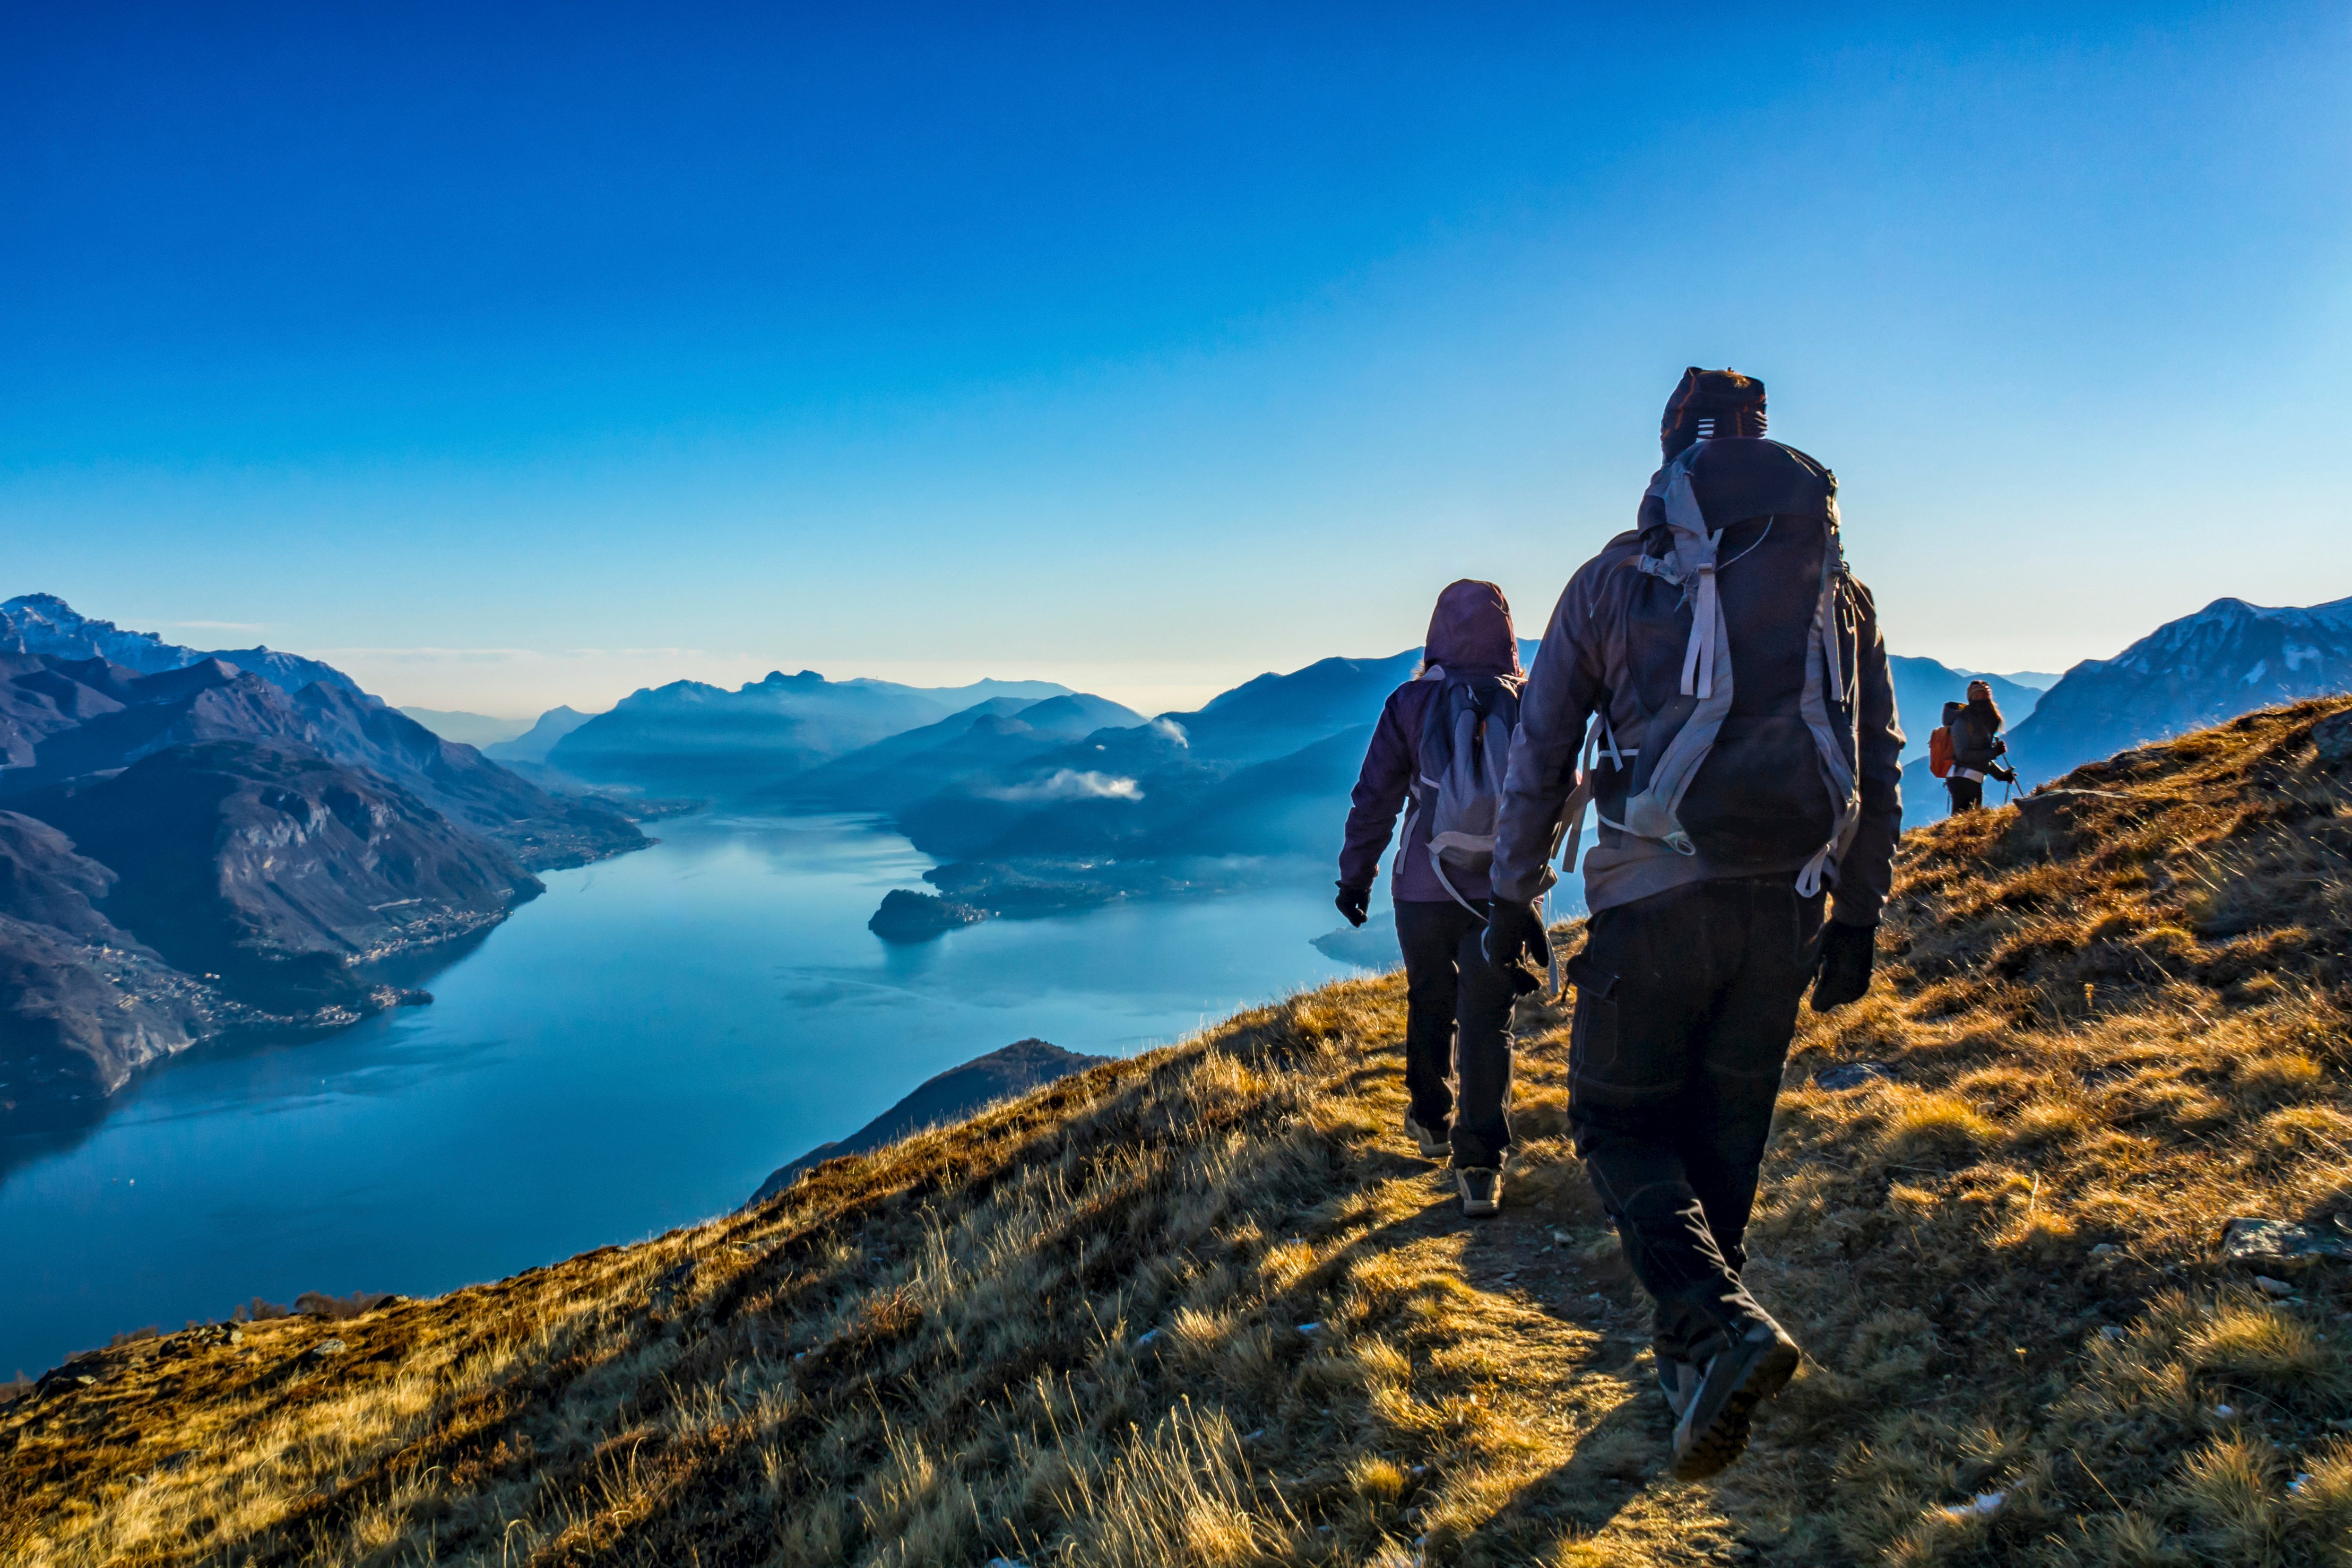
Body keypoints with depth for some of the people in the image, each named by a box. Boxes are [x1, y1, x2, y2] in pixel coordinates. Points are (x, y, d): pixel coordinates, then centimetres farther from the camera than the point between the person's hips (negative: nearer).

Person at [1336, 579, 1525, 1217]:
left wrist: (1356, 876, 7)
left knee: (1430, 1005, 20)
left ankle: (1431, 1120, 37)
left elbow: (1374, 798, -2)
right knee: (1489, 1020, 2)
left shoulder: (1411, 702, -4)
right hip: (1506, 890, 0)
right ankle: (1481, 1165, -3)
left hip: (1425, 888, 0)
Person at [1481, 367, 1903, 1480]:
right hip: (1788, 908, 4)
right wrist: (1859, 918, 19)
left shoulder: (1616, 576, 2)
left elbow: (1539, 753, 2)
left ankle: (1718, 1322, -12)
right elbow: (1879, 768, 12)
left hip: (1656, 898, -4)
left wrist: (1514, 900, 9)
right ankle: (1691, 1350, 28)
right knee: (1727, 1130, 16)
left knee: (1618, 1119, 9)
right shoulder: (1842, 586, 11)